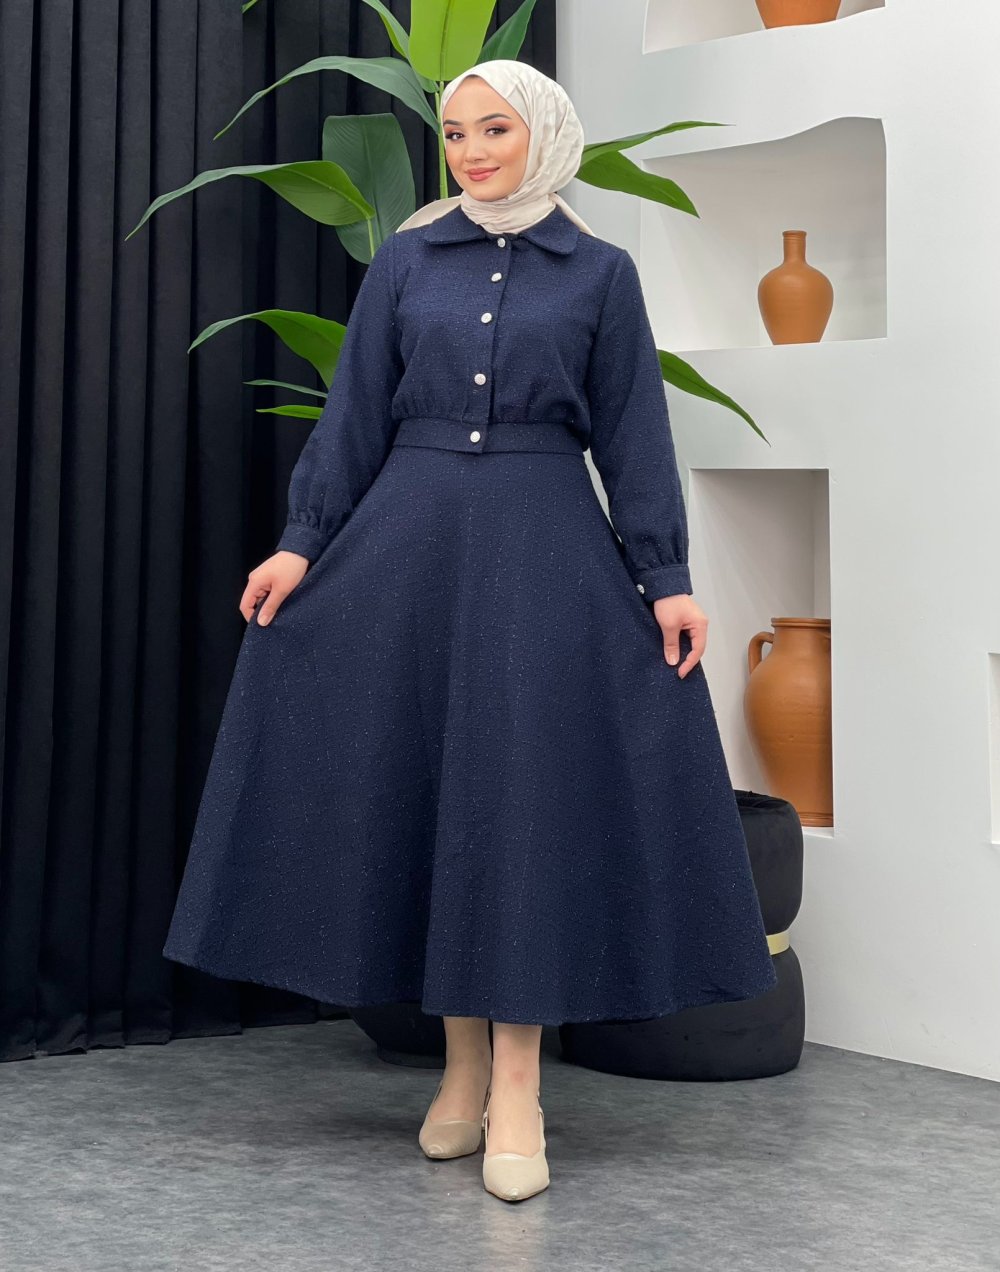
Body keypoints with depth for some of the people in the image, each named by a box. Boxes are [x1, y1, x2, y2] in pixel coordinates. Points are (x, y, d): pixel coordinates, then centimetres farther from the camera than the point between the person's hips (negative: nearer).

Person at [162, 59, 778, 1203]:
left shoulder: (600, 273, 5)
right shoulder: (404, 262, 9)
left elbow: (633, 435, 3)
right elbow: (353, 415, 7)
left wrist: (664, 579, -3)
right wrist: (301, 542, -1)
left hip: (544, 550, -2)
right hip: (410, 541, 2)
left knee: (528, 794, -7)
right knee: (421, 792, 2)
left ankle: (518, 1091, -4)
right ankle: (463, 1062, 13)